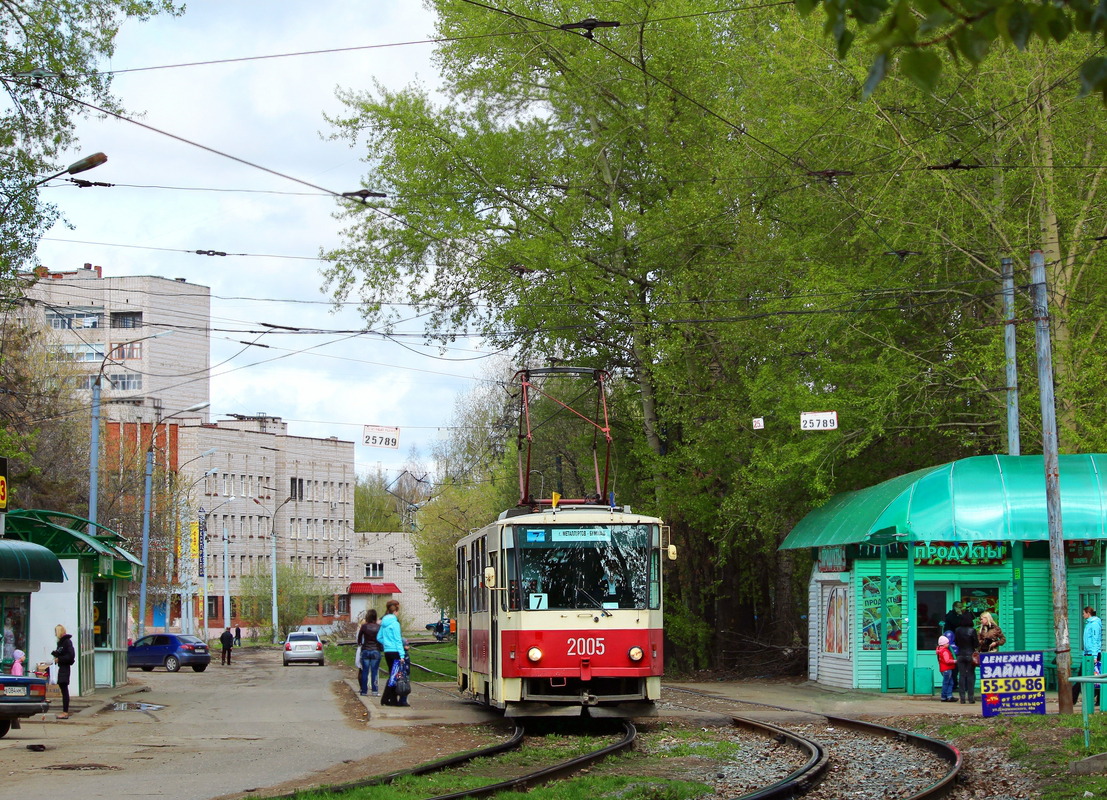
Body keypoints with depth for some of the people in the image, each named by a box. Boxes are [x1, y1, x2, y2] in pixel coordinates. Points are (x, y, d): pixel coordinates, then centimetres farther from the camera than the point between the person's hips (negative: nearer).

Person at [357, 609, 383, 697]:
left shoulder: (364, 626, -5)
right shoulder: (379, 627, -6)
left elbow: (359, 638, 7)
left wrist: (359, 644, 27)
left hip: (365, 651, 1)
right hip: (375, 651, -1)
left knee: (365, 672, 7)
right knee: (374, 671, 3)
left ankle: (364, 691, 10)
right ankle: (375, 691, 0)